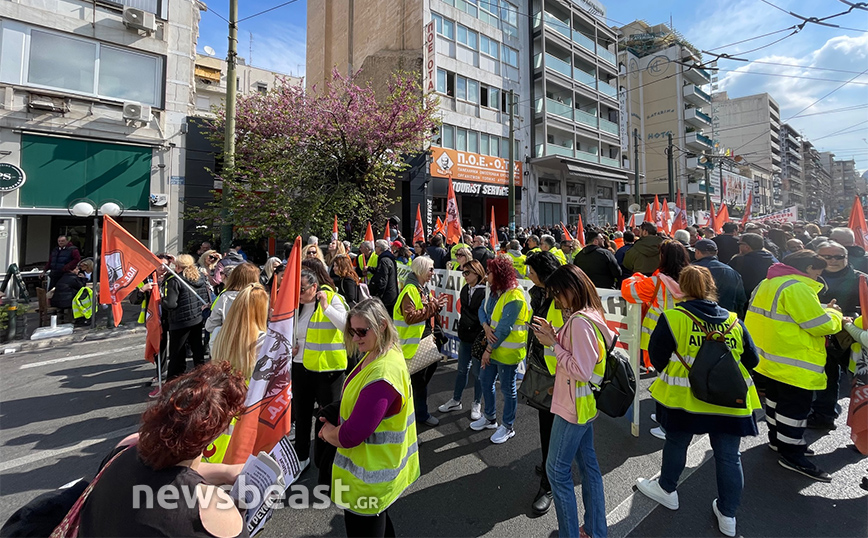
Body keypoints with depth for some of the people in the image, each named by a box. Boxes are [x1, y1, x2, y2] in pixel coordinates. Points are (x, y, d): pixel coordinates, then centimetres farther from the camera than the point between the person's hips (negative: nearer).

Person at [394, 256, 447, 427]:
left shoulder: (424, 288, 10)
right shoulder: (410, 290, -21)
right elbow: (410, 317, -28)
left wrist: (436, 305, -4)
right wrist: (432, 307, -27)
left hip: (425, 338, 10)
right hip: (414, 342, -10)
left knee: (432, 366, 20)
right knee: (419, 378, 3)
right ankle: (421, 414, 21)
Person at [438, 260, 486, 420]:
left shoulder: (485, 291, -16)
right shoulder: (465, 290, 5)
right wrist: (462, 329, 7)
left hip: (479, 338, -6)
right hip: (465, 336, 6)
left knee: (477, 371, 8)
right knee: (462, 369, 17)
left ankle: (477, 404, 28)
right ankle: (456, 400, 32)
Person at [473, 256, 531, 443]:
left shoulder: (513, 297, -24)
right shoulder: (494, 291, 3)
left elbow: (504, 328, -24)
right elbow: (482, 309, 5)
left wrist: (489, 350, -17)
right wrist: (486, 327, -15)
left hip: (507, 351, -9)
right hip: (493, 347, 9)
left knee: (507, 389, 8)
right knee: (486, 381, 20)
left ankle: (508, 427, 29)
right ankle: (490, 418, 41)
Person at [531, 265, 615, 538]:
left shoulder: (579, 321, -25)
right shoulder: (591, 316, 5)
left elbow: (582, 371, -26)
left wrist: (553, 345, -19)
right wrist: (555, 336, 0)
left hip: (573, 407, -10)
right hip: (584, 404, 10)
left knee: (557, 470, 5)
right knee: (588, 464, 20)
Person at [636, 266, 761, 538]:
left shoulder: (672, 317, -12)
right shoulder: (733, 321, 2)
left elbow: (657, 355, -9)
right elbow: (751, 360, 9)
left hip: (684, 396, -3)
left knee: (676, 443, 18)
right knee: (729, 456, 17)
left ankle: (667, 490, 37)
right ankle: (728, 515, 30)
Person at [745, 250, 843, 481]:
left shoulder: (769, 283, 8)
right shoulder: (797, 288, -22)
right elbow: (822, 325, -20)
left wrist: (821, 310, 11)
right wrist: (834, 314, 0)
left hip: (771, 357, 9)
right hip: (794, 364, -9)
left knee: (775, 399, 22)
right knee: (795, 408, 3)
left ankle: (776, 438, 38)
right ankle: (792, 455, 14)